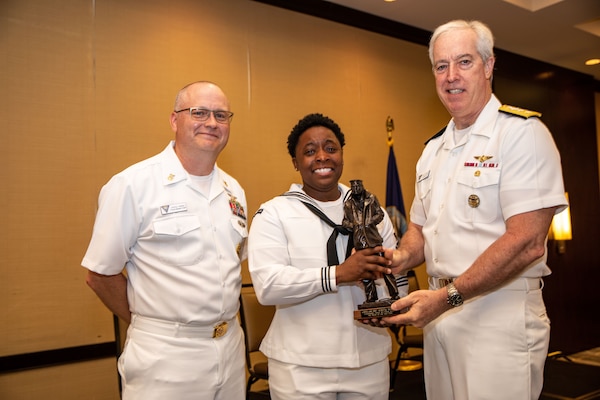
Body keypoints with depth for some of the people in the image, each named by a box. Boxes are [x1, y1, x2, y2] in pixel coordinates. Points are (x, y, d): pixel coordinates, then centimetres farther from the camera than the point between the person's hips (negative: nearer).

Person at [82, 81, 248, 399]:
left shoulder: (234, 191, 7)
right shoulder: (132, 185, -12)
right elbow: (100, 274, -8)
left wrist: (221, 317, 8)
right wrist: (149, 324, -1)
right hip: (165, 358, -5)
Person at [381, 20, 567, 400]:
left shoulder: (522, 133, -11)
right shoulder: (433, 149, 11)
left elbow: (527, 242, -20)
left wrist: (449, 296, -23)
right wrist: (402, 256, -4)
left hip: (501, 315, -7)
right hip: (439, 312, 7)